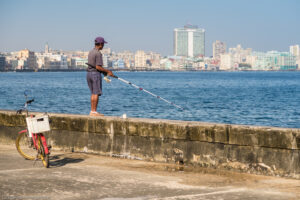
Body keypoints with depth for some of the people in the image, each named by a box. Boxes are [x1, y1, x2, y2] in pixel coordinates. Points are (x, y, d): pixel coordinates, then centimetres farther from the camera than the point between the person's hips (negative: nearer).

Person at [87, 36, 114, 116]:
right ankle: (94, 112, -7)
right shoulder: (98, 53, -14)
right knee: (96, 93, -6)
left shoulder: (91, 52, 15)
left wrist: (106, 72, 16)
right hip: (96, 74, -9)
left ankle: (92, 111, 11)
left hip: (89, 73, 9)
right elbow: (98, 67, -19)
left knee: (93, 93, 12)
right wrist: (108, 71, -7)